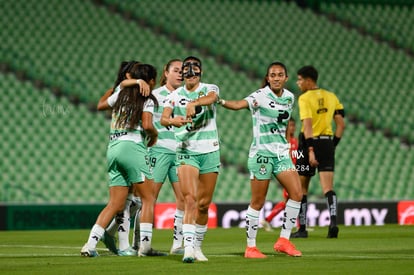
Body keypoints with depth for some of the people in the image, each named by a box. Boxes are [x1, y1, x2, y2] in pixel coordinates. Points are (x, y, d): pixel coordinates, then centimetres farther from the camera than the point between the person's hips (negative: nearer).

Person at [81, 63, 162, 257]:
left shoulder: (121, 94, 18)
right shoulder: (148, 100, -1)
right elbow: (147, 125, -16)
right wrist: (154, 134, 5)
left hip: (113, 148, 7)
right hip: (132, 147, -7)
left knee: (116, 204, 6)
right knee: (148, 198, 1)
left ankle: (90, 244, -6)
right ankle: (145, 245, -8)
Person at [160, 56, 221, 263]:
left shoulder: (209, 89, 3)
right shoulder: (174, 96, 6)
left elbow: (211, 98, -22)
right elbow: (163, 118, -9)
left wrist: (194, 103, -44)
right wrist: (172, 120, -34)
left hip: (210, 152, 1)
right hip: (186, 152, -1)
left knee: (204, 203, 6)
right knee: (190, 199, -18)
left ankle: (197, 246, 22)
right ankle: (188, 247, -26)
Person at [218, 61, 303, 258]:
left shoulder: (289, 97, 9)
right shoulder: (261, 96, -11)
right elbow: (239, 104, -28)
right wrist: (221, 101, -47)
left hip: (282, 153, 6)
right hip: (261, 153, -6)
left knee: (296, 194, -5)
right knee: (258, 202, -2)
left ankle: (284, 240, 4)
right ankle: (250, 247, 7)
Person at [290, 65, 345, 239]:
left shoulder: (305, 98, -8)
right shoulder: (331, 97, 10)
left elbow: (307, 125, -18)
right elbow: (341, 125, 9)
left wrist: (310, 151, -22)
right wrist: (333, 145, 15)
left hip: (310, 142, -4)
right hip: (327, 142, 4)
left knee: (301, 188, 9)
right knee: (328, 187, -1)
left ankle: (302, 229, 13)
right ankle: (333, 222, -22)